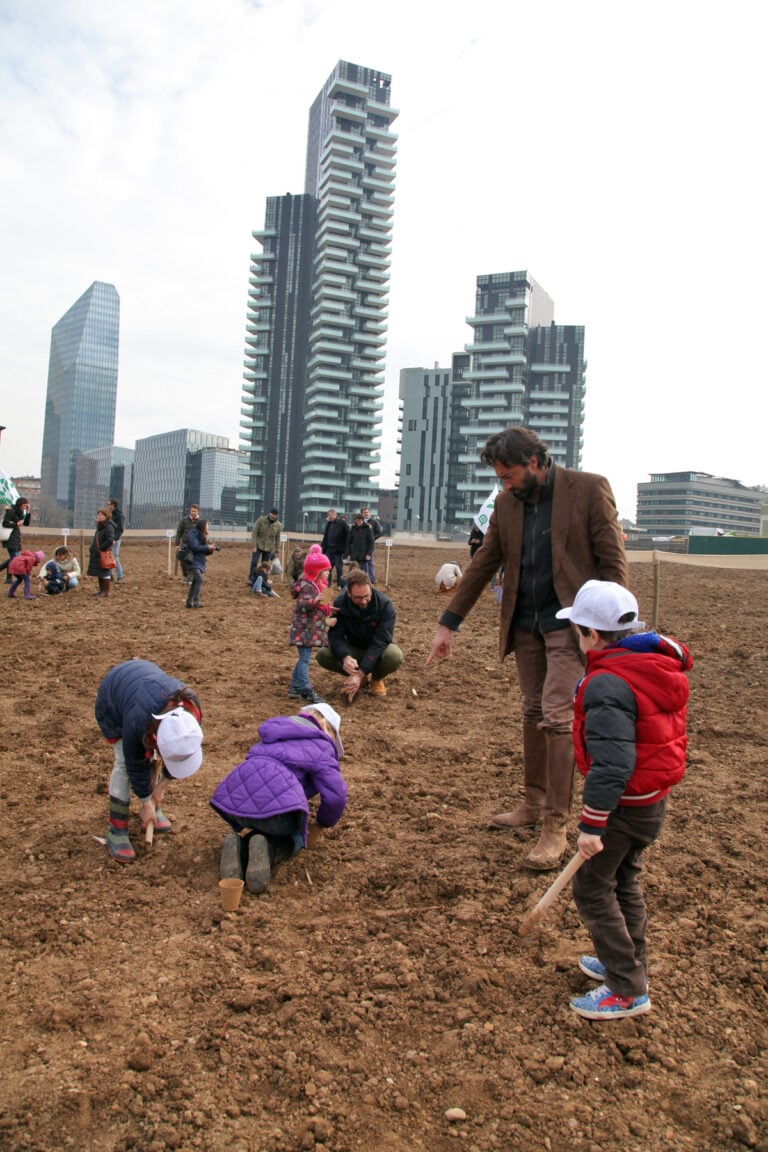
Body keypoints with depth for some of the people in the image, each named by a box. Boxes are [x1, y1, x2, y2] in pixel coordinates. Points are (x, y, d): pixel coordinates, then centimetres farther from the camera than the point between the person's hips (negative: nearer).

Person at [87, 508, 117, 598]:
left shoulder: (108, 527, -15)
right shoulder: (100, 527, 13)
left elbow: (110, 541, -24)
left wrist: (101, 548, -19)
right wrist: (93, 550, 12)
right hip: (98, 554, 9)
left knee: (105, 573, -3)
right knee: (100, 573, 15)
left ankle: (106, 591, 3)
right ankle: (101, 590, 23)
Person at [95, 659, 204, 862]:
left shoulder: (192, 709, -31)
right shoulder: (137, 722, -44)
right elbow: (136, 764, -26)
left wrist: (162, 784, -3)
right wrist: (146, 803, -12)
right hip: (112, 702, -4)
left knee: (152, 757, -3)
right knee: (124, 763, -14)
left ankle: (156, 808, 18)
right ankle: (116, 830, -5)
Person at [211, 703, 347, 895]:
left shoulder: (274, 736, 31)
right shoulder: (320, 749, 10)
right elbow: (336, 796, -1)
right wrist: (320, 826, 19)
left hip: (233, 795, 6)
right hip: (275, 801, -6)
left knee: (261, 829, 34)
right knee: (295, 839, 24)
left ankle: (238, 845, 0)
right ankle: (268, 849, -9)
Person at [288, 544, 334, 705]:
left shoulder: (316, 584, 14)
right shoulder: (307, 586, -17)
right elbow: (301, 605, -28)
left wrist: (327, 609, 38)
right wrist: (314, 602, -42)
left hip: (311, 629, 10)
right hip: (304, 629, -10)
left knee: (303, 658, 14)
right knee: (305, 658, -8)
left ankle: (295, 688, 22)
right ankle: (306, 691, -7)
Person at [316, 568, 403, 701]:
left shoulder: (385, 605, -26)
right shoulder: (340, 603, -19)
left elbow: (379, 642, -31)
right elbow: (335, 636, -22)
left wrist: (360, 673, -40)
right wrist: (345, 657, -45)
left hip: (377, 651, -2)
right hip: (353, 650, 2)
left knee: (395, 656, -36)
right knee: (323, 654, -25)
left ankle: (376, 678, -2)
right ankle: (354, 676, 1)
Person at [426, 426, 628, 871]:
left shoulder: (589, 488, -9)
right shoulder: (507, 503, 6)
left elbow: (613, 561, -9)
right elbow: (483, 565, 9)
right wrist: (449, 623, 8)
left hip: (569, 622, -5)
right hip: (525, 624, 6)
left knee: (557, 718, -10)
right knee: (534, 714, 14)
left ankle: (556, 827, 1)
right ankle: (535, 803, 29)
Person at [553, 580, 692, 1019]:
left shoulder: (607, 684, -27)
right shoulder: (660, 665, 3)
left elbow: (611, 764, -30)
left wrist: (592, 824, -24)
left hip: (625, 803, -10)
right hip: (655, 797, 10)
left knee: (592, 889, 5)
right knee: (624, 881, 24)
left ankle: (629, 991, 13)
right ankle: (629, 963, 39)